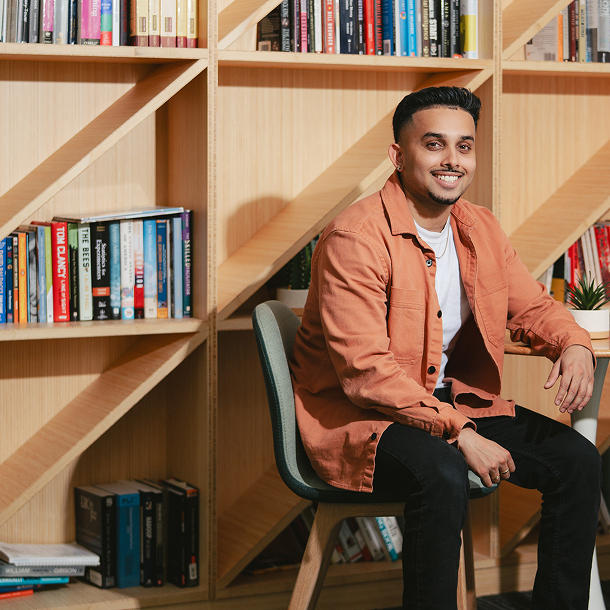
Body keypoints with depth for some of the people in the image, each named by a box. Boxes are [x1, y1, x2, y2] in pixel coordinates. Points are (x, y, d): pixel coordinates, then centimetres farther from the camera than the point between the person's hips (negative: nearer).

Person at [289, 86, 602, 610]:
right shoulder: (355, 238, -20)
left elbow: (531, 305, 17)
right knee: (441, 473, -36)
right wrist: (460, 434, -28)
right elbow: (366, 373, -24)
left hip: (455, 401, 8)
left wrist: (574, 345, -8)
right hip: (358, 416, -7)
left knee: (578, 460, -6)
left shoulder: (481, 228, 5)